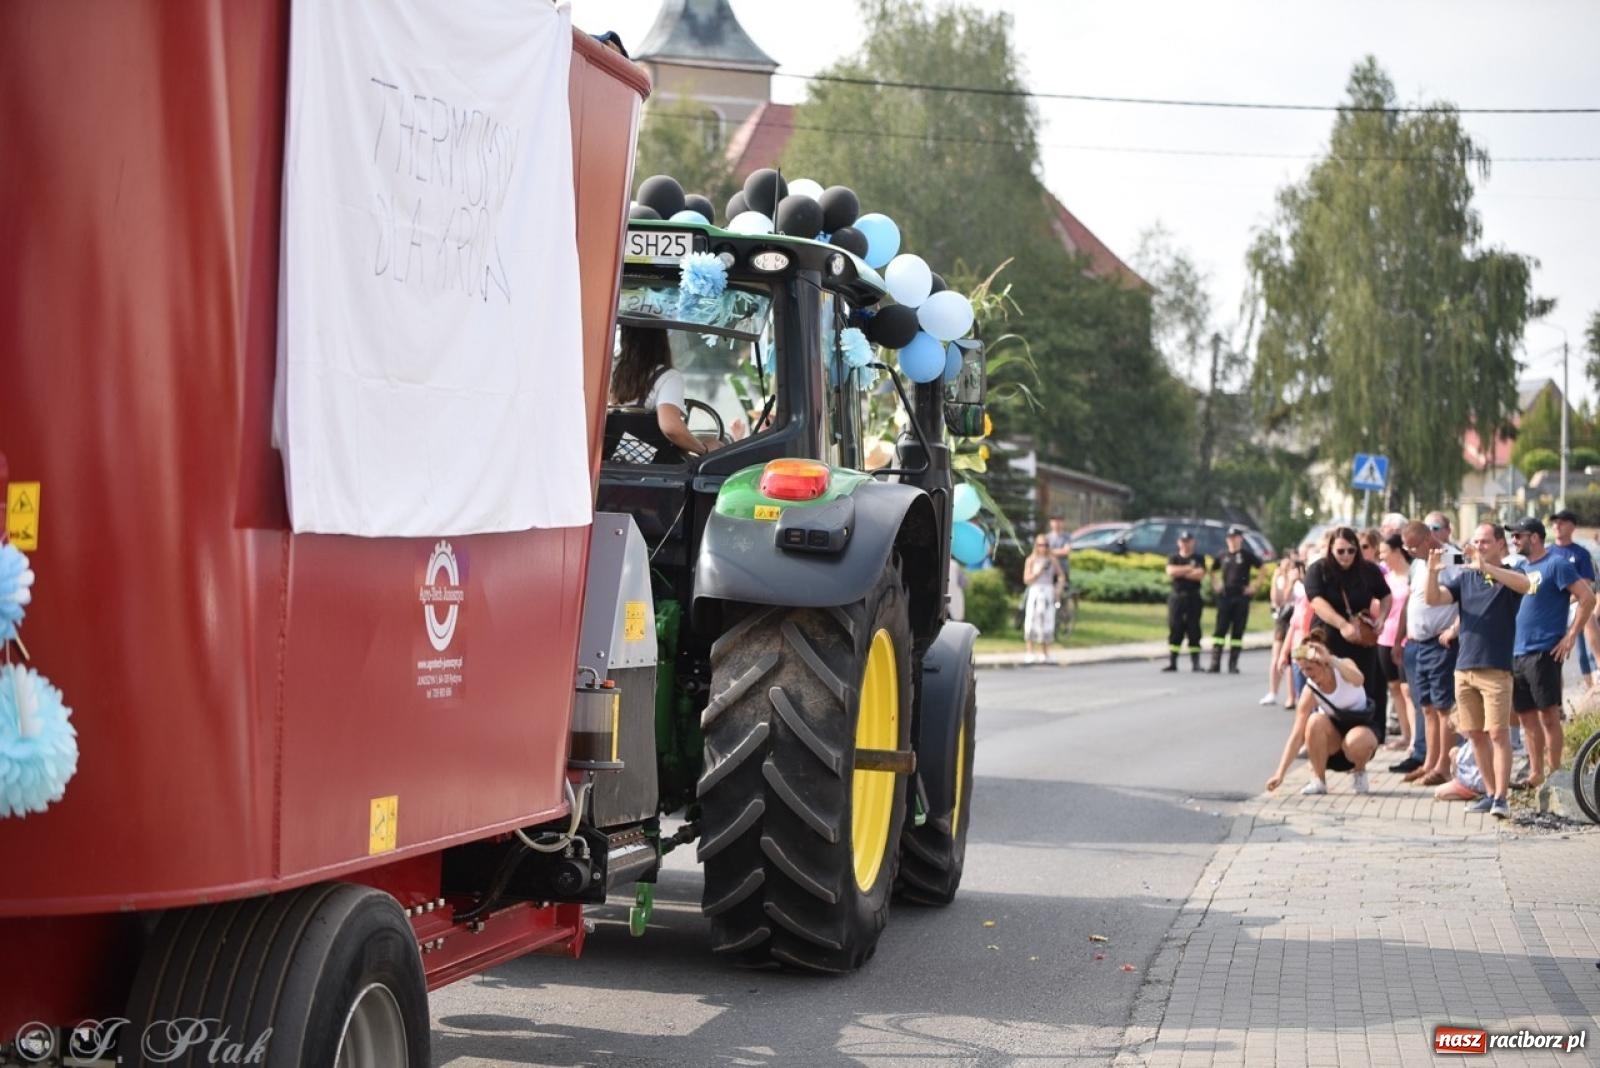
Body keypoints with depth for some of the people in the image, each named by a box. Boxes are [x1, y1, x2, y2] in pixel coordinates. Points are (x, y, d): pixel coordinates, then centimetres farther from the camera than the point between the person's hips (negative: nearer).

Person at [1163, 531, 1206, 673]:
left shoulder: (1199, 558, 7)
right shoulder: (1173, 558, 11)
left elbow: (1200, 574, -10)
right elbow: (1170, 571, -9)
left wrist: (1180, 572, -8)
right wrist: (1189, 568, -8)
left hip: (1193, 598, -1)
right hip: (1176, 597, 1)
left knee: (1194, 630, -1)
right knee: (1174, 629, -1)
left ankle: (1195, 662, 1)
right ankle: (1172, 662, 2)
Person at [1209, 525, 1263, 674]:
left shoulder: (1247, 555, -1)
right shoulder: (1223, 555, 8)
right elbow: (1213, 570, 24)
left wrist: (1254, 586, -4)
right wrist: (1215, 585, 10)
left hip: (1241, 596, -2)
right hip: (1224, 596, 2)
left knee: (1238, 631, 1)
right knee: (1220, 630, -2)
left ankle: (1233, 664, 6)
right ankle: (1215, 663, -2)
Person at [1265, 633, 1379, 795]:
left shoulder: (1344, 666, -18)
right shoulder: (1310, 691, -17)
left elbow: (1358, 680, -44)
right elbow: (1296, 735, -20)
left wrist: (1331, 660, -54)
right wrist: (1280, 773, -27)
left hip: (1362, 727, -1)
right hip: (1334, 733, 2)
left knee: (1355, 743, -39)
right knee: (1315, 721, -33)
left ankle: (1359, 772, -2)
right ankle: (1318, 779, -16)